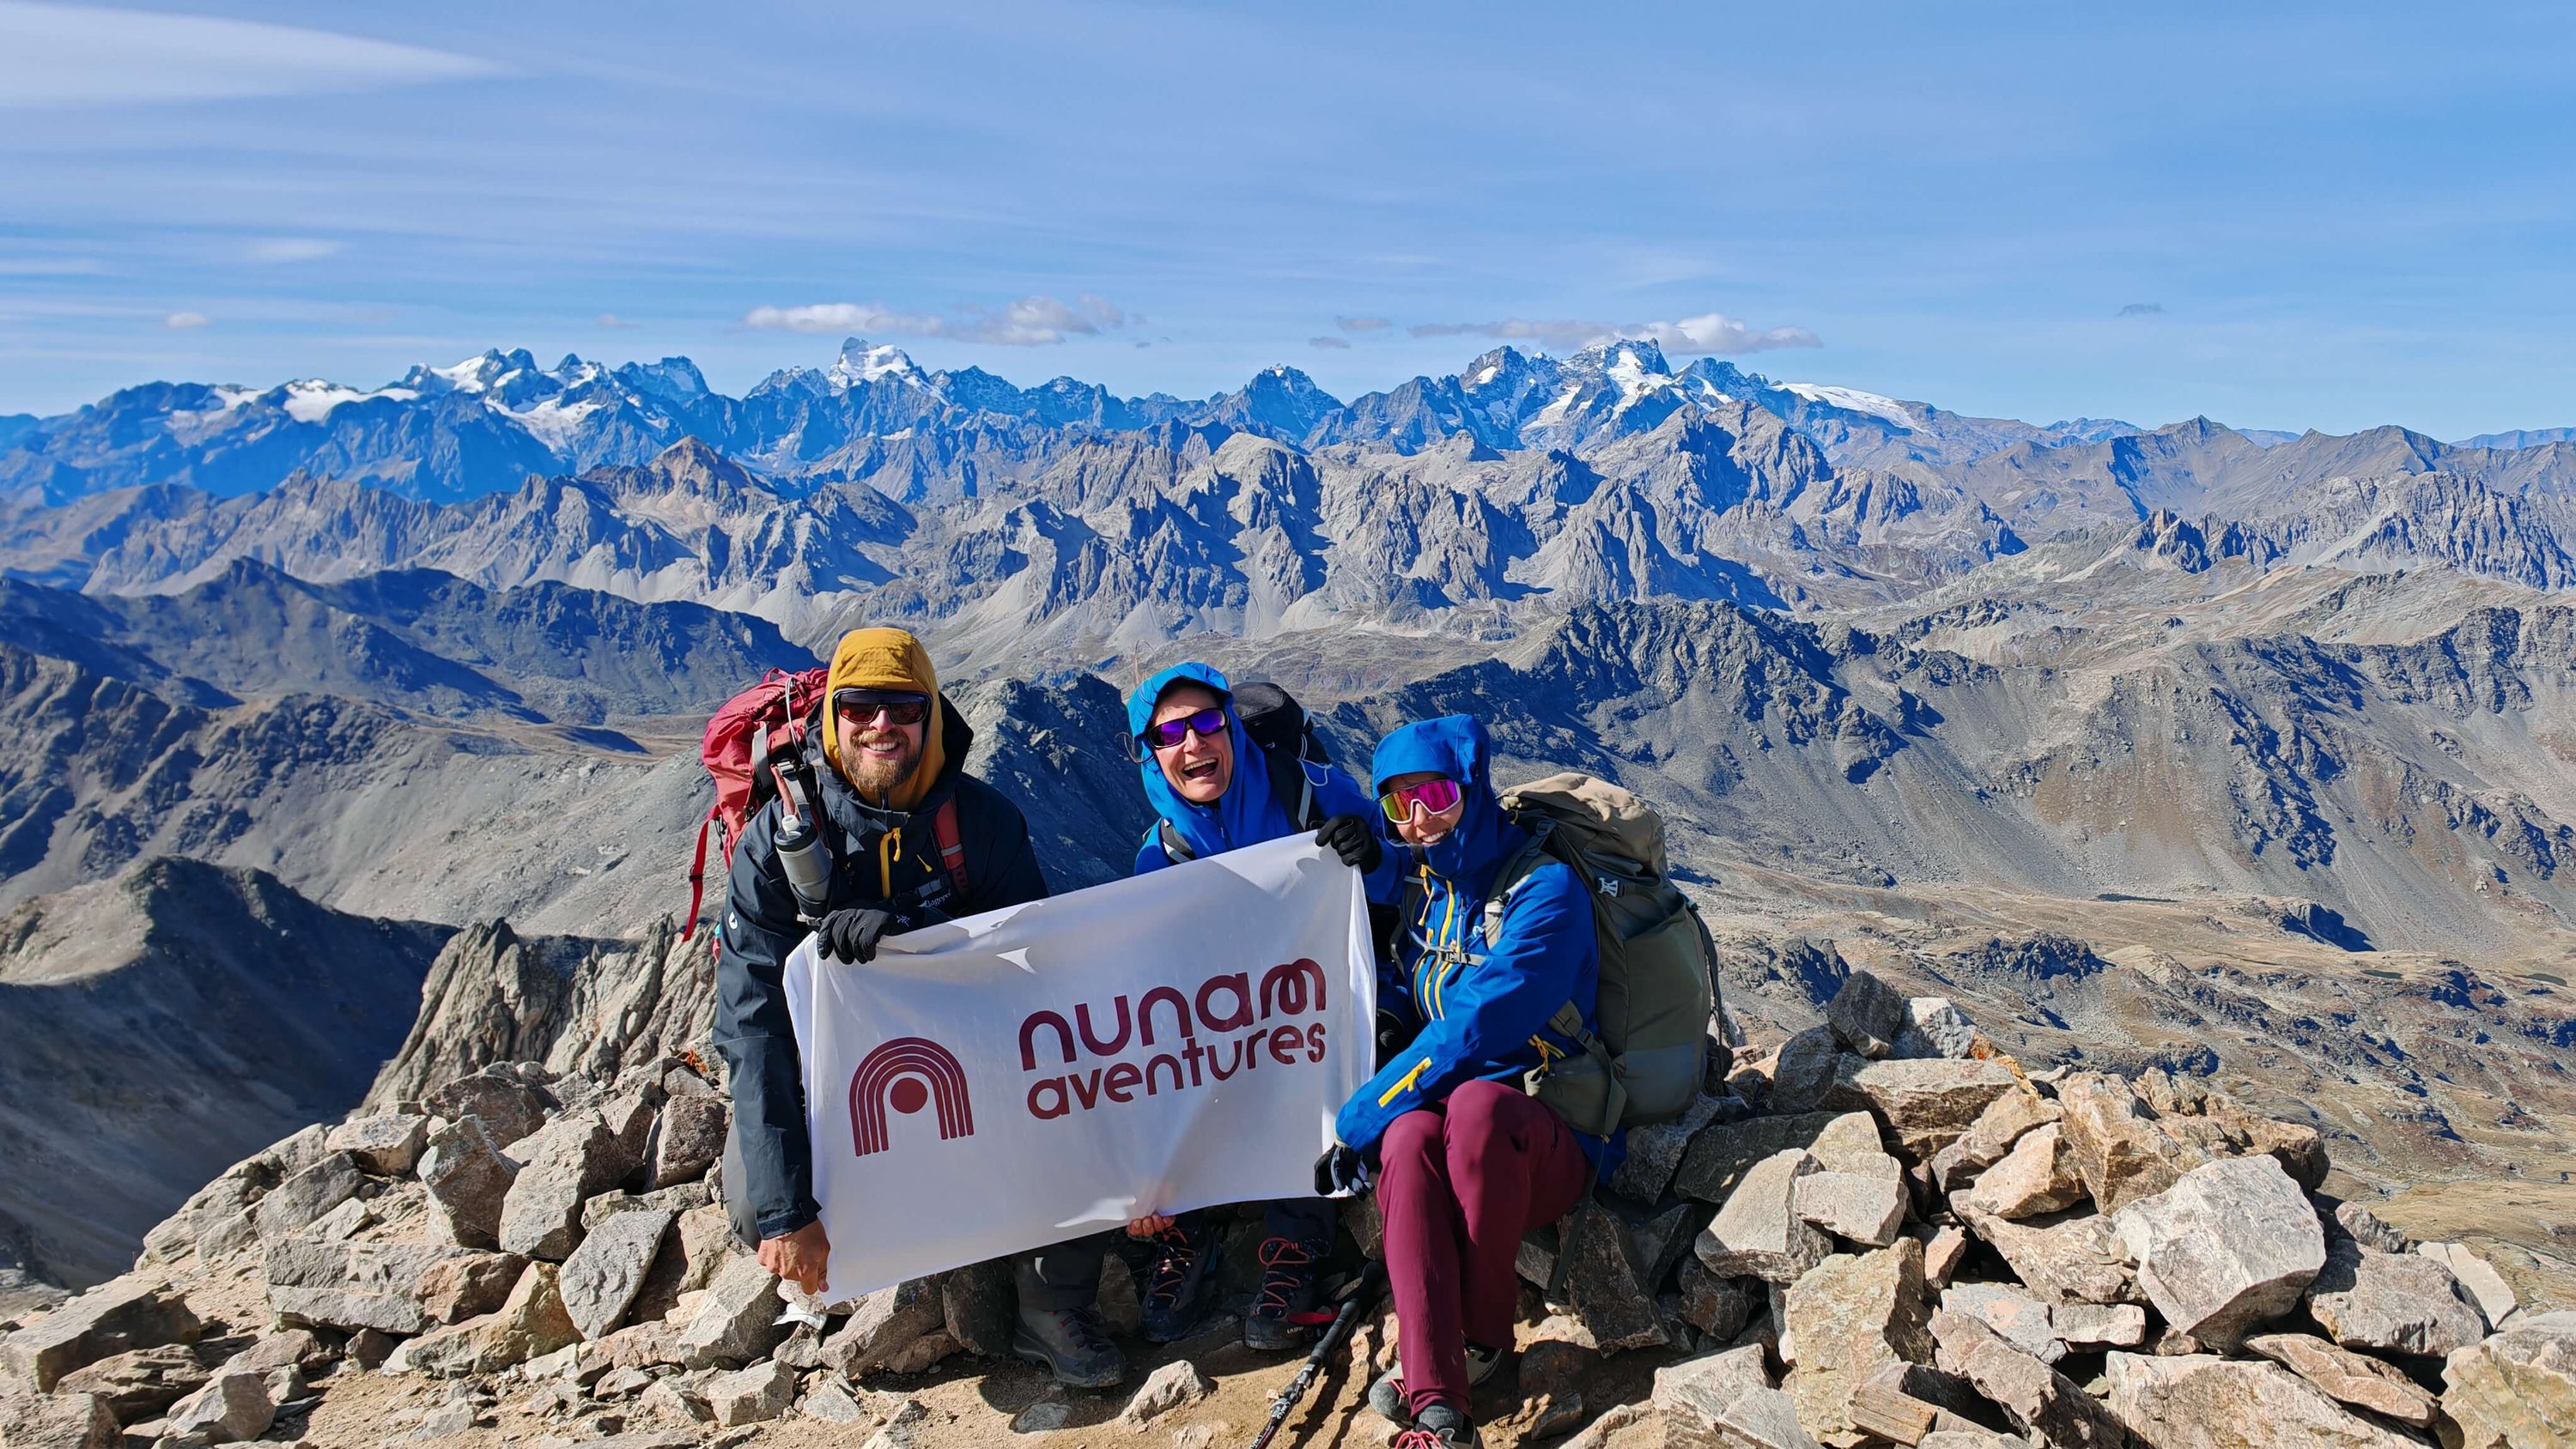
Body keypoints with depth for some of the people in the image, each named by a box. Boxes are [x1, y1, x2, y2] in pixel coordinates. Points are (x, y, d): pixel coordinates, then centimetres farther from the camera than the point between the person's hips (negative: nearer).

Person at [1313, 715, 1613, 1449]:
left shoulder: (1545, 888, -11)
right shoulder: (1417, 893, 10)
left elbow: (1474, 1029, -20)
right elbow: (1391, 1014, 17)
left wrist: (1357, 1120, -18)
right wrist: (1375, 1118, -4)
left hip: (1550, 1145, -4)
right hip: (1441, 1114, 4)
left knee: (1477, 1104, -37)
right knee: (1408, 1134, -31)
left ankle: (1483, 1338, -16)